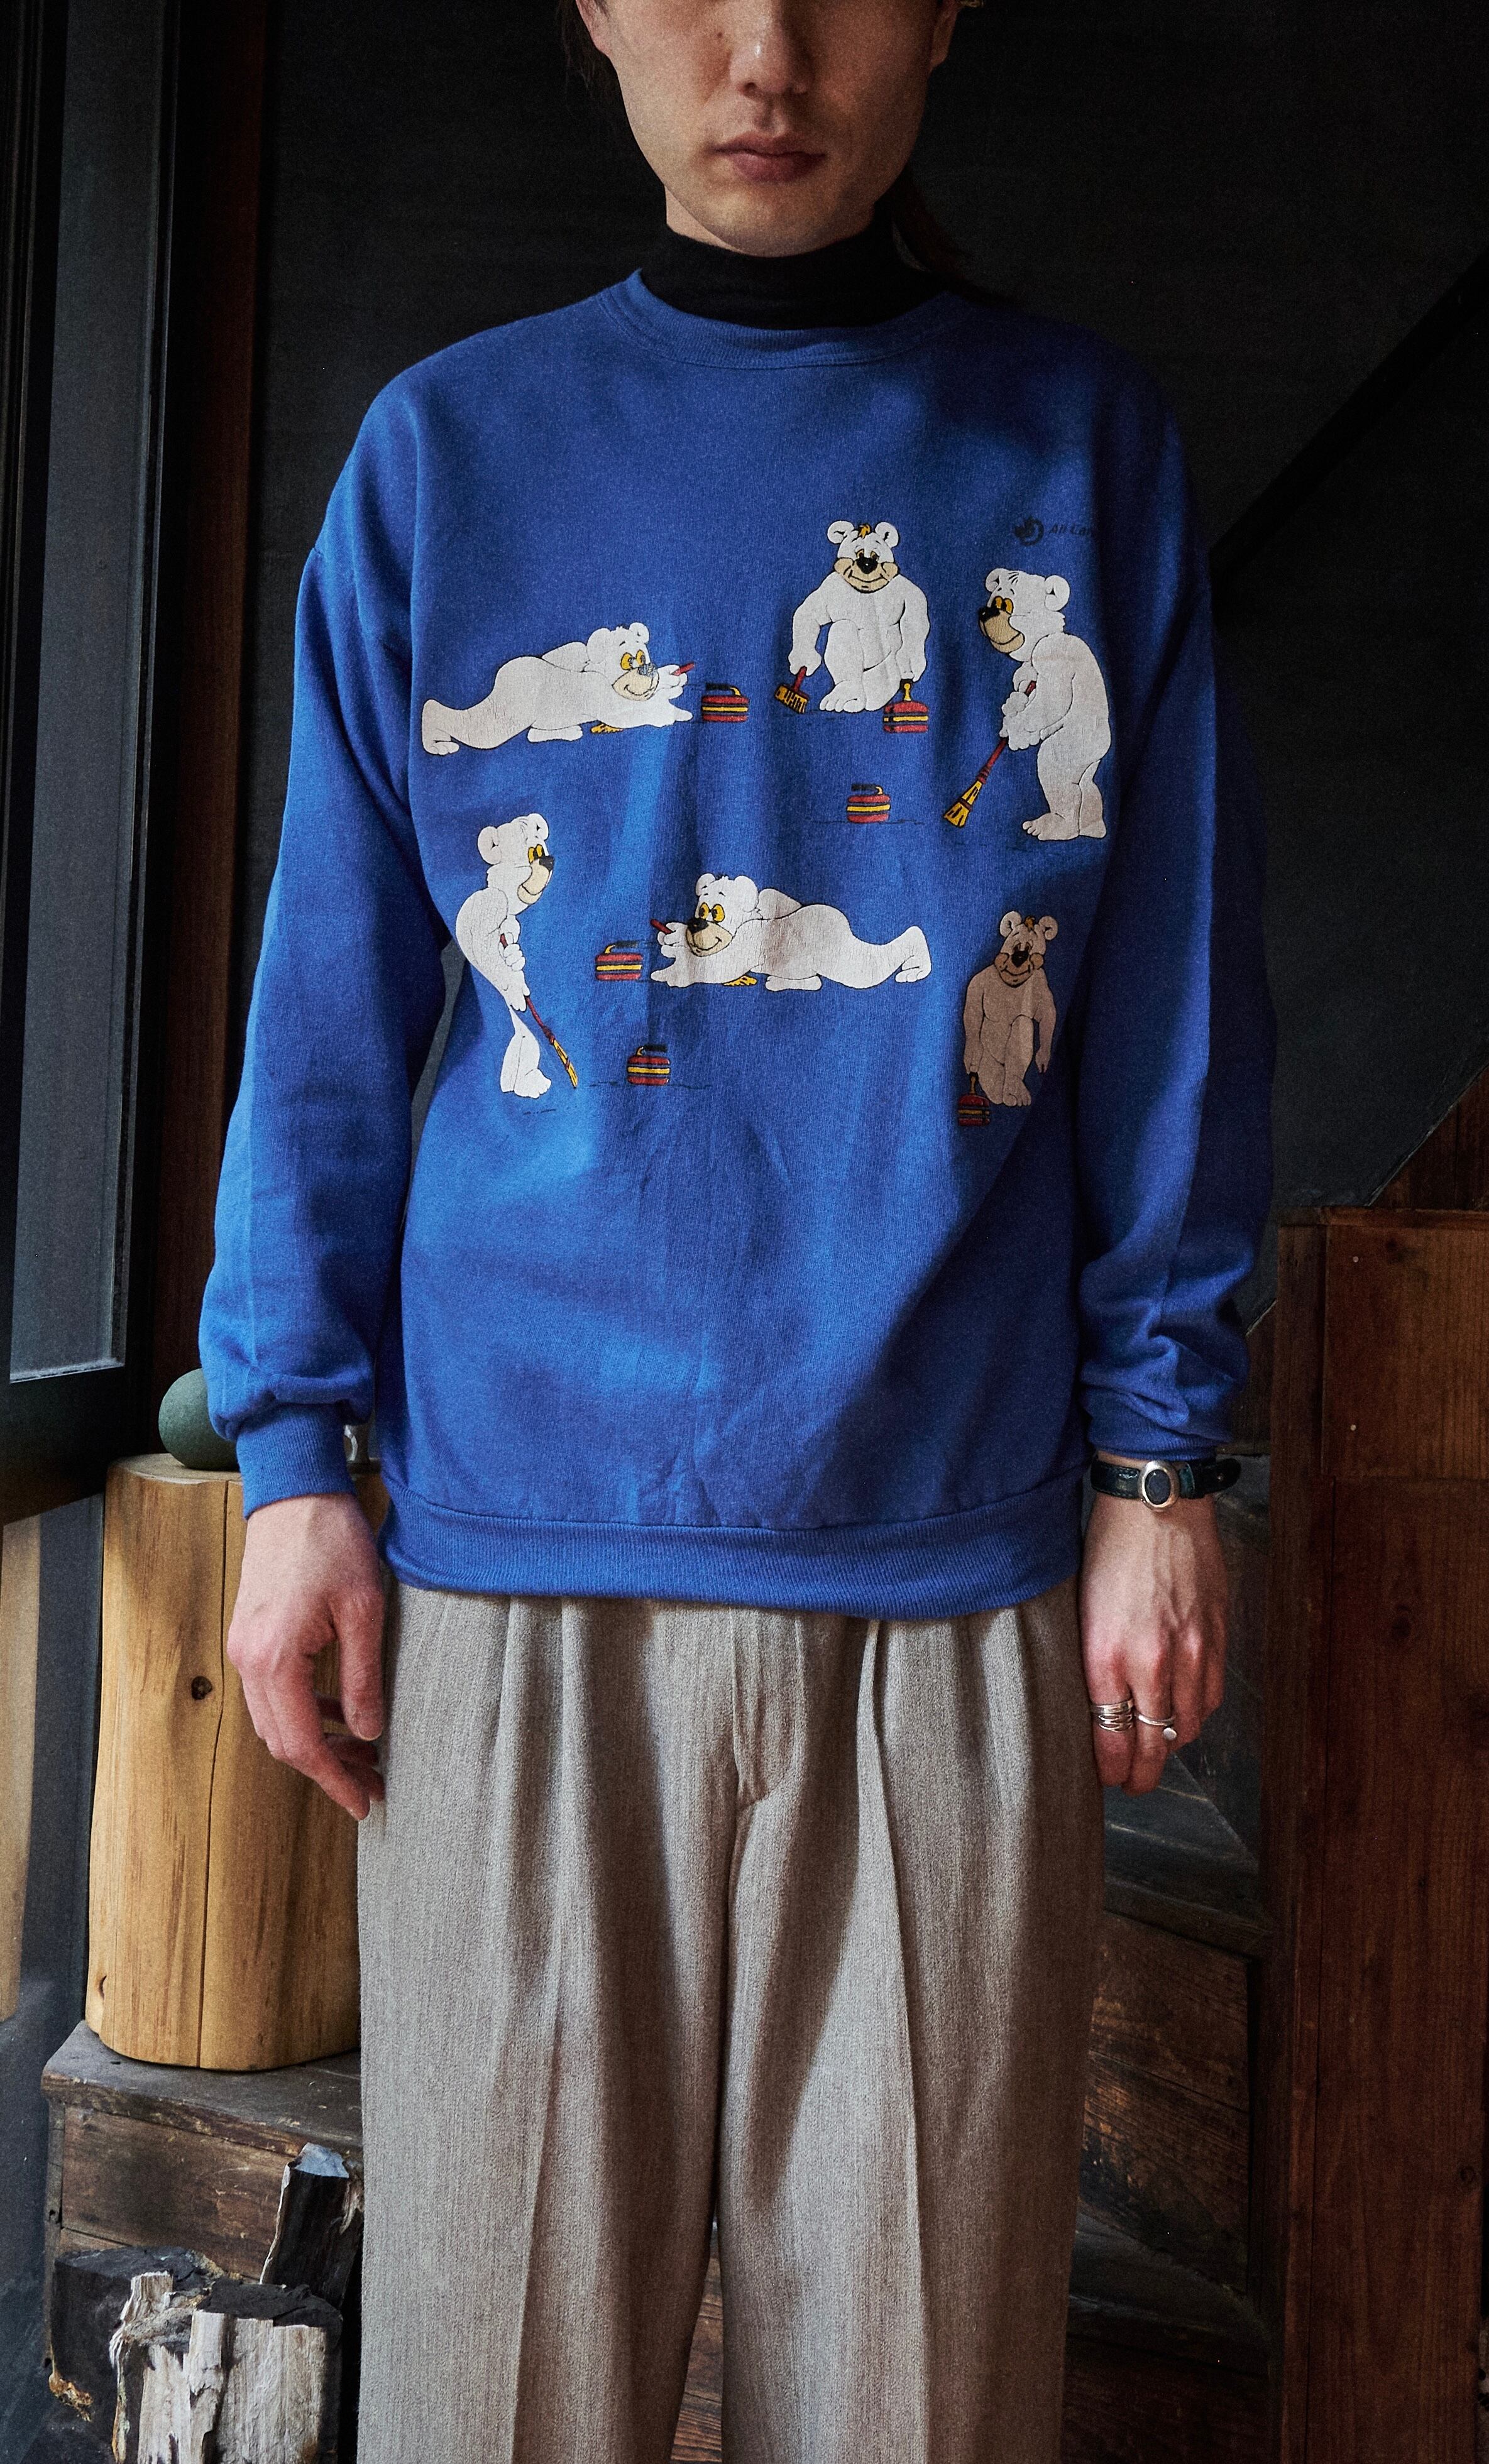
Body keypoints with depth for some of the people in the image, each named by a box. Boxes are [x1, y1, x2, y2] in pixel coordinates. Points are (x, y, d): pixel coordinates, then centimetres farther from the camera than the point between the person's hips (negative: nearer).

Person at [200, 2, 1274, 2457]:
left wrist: (1163, 1460, 3)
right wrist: (294, 1448, 3)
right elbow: (335, 1007, 8)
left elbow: (1169, 1002, 8)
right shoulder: (445, 454, 9)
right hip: (521, 1562, 1)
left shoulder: (1086, 442, 9)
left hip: (953, 1576, 0)